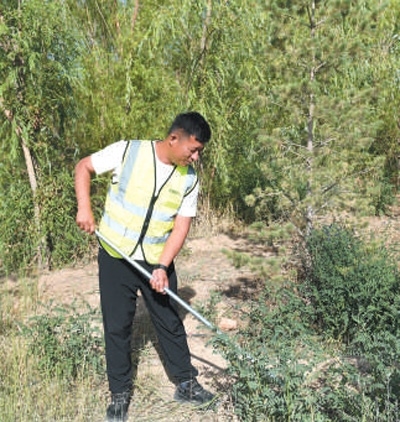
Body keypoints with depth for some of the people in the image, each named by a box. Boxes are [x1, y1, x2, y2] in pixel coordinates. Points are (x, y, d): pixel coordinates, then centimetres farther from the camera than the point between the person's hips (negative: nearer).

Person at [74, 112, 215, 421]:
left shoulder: (189, 178, -5)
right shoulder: (127, 152, -14)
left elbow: (182, 226, -5)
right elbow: (84, 167, -2)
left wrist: (162, 267, -16)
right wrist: (84, 208, -14)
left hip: (157, 261, 2)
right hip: (116, 256, -2)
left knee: (171, 323, 12)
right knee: (117, 327, 7)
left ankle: (186, 384, 30)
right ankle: (120, 393, 24)